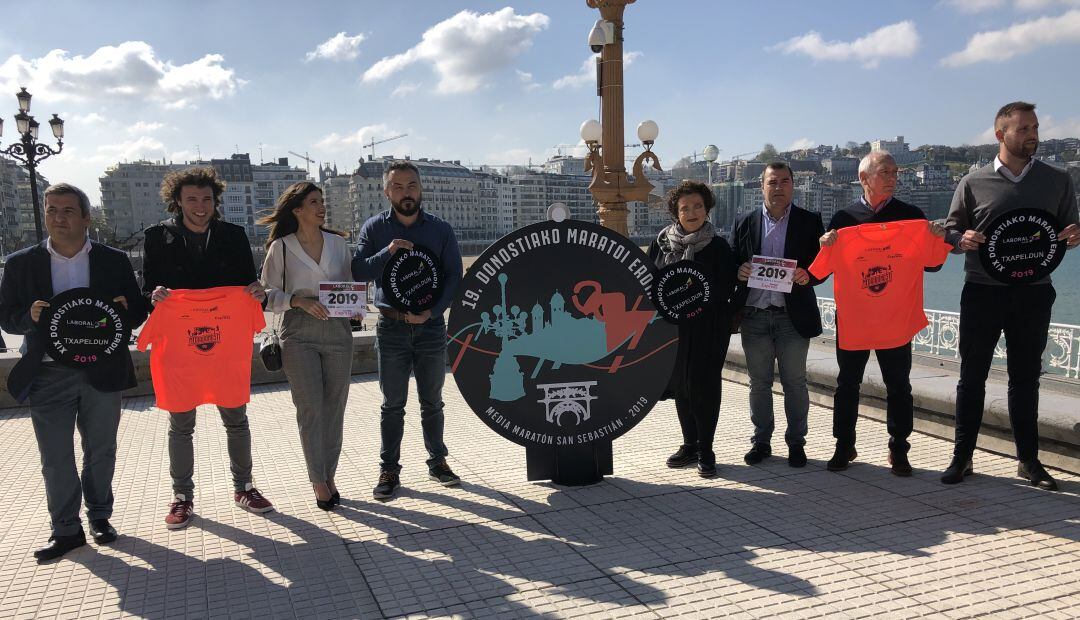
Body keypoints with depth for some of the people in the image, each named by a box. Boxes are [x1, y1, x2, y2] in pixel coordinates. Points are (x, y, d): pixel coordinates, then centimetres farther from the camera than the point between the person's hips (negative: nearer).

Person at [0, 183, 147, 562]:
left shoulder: (114, 261, 2)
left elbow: (138, 313, 6)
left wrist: (124, 310, -17)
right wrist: (31, 316, -17)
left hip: (102, 371, 0)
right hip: (47, 377, 0)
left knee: (100, 451, 12)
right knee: (55, 458, 5)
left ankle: (100, 517, 29)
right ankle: (66, 530, 18)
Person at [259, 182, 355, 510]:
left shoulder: (338, 243, 10)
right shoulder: (281, 247, 0)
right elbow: (268, 293, 0)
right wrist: (299, 301, -16)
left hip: (337, 331, 3)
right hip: (299, 333, -3)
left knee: (334, 406, 5)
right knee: (310, 407, -3)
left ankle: (329, 475, 18)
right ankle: (317, 481, 10)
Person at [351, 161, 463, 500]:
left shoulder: (441, 229, 2)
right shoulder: (374, 228, 2)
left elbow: (454, 276, -1)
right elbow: (358, 272, -5)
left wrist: (432, 311, -14)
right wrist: (387, 253, -21)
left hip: (431, 325, 1)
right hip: (392, 327, -1)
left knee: (432, 402, 12)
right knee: (393, 405, 6)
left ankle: (437, 462, 26)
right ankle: (389, 470, 15)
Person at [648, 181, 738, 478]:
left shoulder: (717, 246, -3)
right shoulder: (662, 242, 6)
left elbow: (726, 289, -6)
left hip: (707, 328, -3)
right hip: (672, 324, 4)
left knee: (703, 385, -2)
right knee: (680, 384, 10)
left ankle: (705, 450, 10)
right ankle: (690, 445, 24)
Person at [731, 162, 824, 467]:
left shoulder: (810, 222, 4)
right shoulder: (745, 223, 9)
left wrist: (807, 275, -18)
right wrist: (739, 271, -12)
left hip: (793, 315, -1)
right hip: (754, 315, 2)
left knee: (795, 383, 6)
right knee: (759, 383, 10)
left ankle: (796, 443, 19)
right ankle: (761, 441, 21)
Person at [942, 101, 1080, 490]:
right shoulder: (973, 184, 2)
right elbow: (951, 229, 6)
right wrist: (962, 238, -16)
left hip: (1033, 293, 2)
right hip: (983, 292, -2)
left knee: (1026, 378, 10)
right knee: (972, 376, 2)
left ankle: (1028, 460, 20)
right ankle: (962, 458, 11)